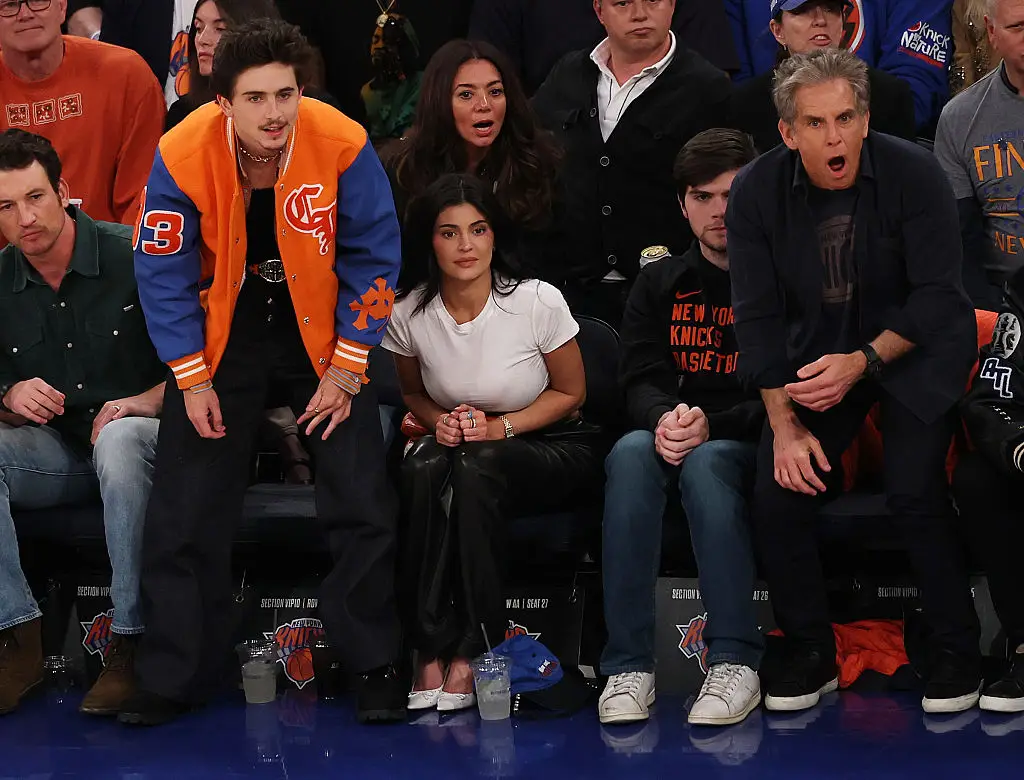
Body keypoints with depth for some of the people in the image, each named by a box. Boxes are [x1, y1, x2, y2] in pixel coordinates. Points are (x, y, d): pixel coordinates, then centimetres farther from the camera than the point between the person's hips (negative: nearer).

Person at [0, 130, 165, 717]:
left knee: (120, 437, -40)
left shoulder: (133, 256, -11)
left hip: (136, 437, -4)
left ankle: (130, 644, -33)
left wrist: (150, 399, -18)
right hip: (55, 453, 4)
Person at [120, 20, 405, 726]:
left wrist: (345, 369, -9)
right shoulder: (183, 156, -22)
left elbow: (373, 257, -10)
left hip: (320, 331, 0)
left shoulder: (341, 145, -22)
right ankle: (174, 679, 13)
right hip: (224, 332, 0)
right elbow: (164, 272, -9)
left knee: (363, 503, -3)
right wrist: (193, 381, -9)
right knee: (185, 511, 0)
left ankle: (375, 667, 12)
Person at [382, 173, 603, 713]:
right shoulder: (408, 313, -6)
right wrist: (440, 422, -11)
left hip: (550, 451, -2)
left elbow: (570, 393, -2)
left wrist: (500, 426, -17)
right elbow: (412, 392, 12)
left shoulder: (538, 302, -14)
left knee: (476, 469, -37)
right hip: (464, 452, 3)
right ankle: (430, 652, -33)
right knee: (422, 468, -34)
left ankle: (471, 656, -30)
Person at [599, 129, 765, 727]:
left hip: (749, 446, -3)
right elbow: (641, 382, 5)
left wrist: (710, 425, -21)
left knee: (705, 462, -37)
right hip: (671, 434, 3)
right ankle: (629, 666, -37)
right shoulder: (660, 285, 16)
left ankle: (736, 664, -40)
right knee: (632, 451, -32)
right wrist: (664, 418, -20)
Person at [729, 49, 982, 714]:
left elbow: (938, 297, -16)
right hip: (816, 356, 3)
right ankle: (811, 654, 6)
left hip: (916, 348, -3)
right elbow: (758, 316, -7)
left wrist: (864, 361, -26)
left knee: (914, 492, -21)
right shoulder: (756, 193, -10)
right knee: (777, 496, -12)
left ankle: (957, 656, -2)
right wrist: (784, 425, -13)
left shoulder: (913, 174, -19)